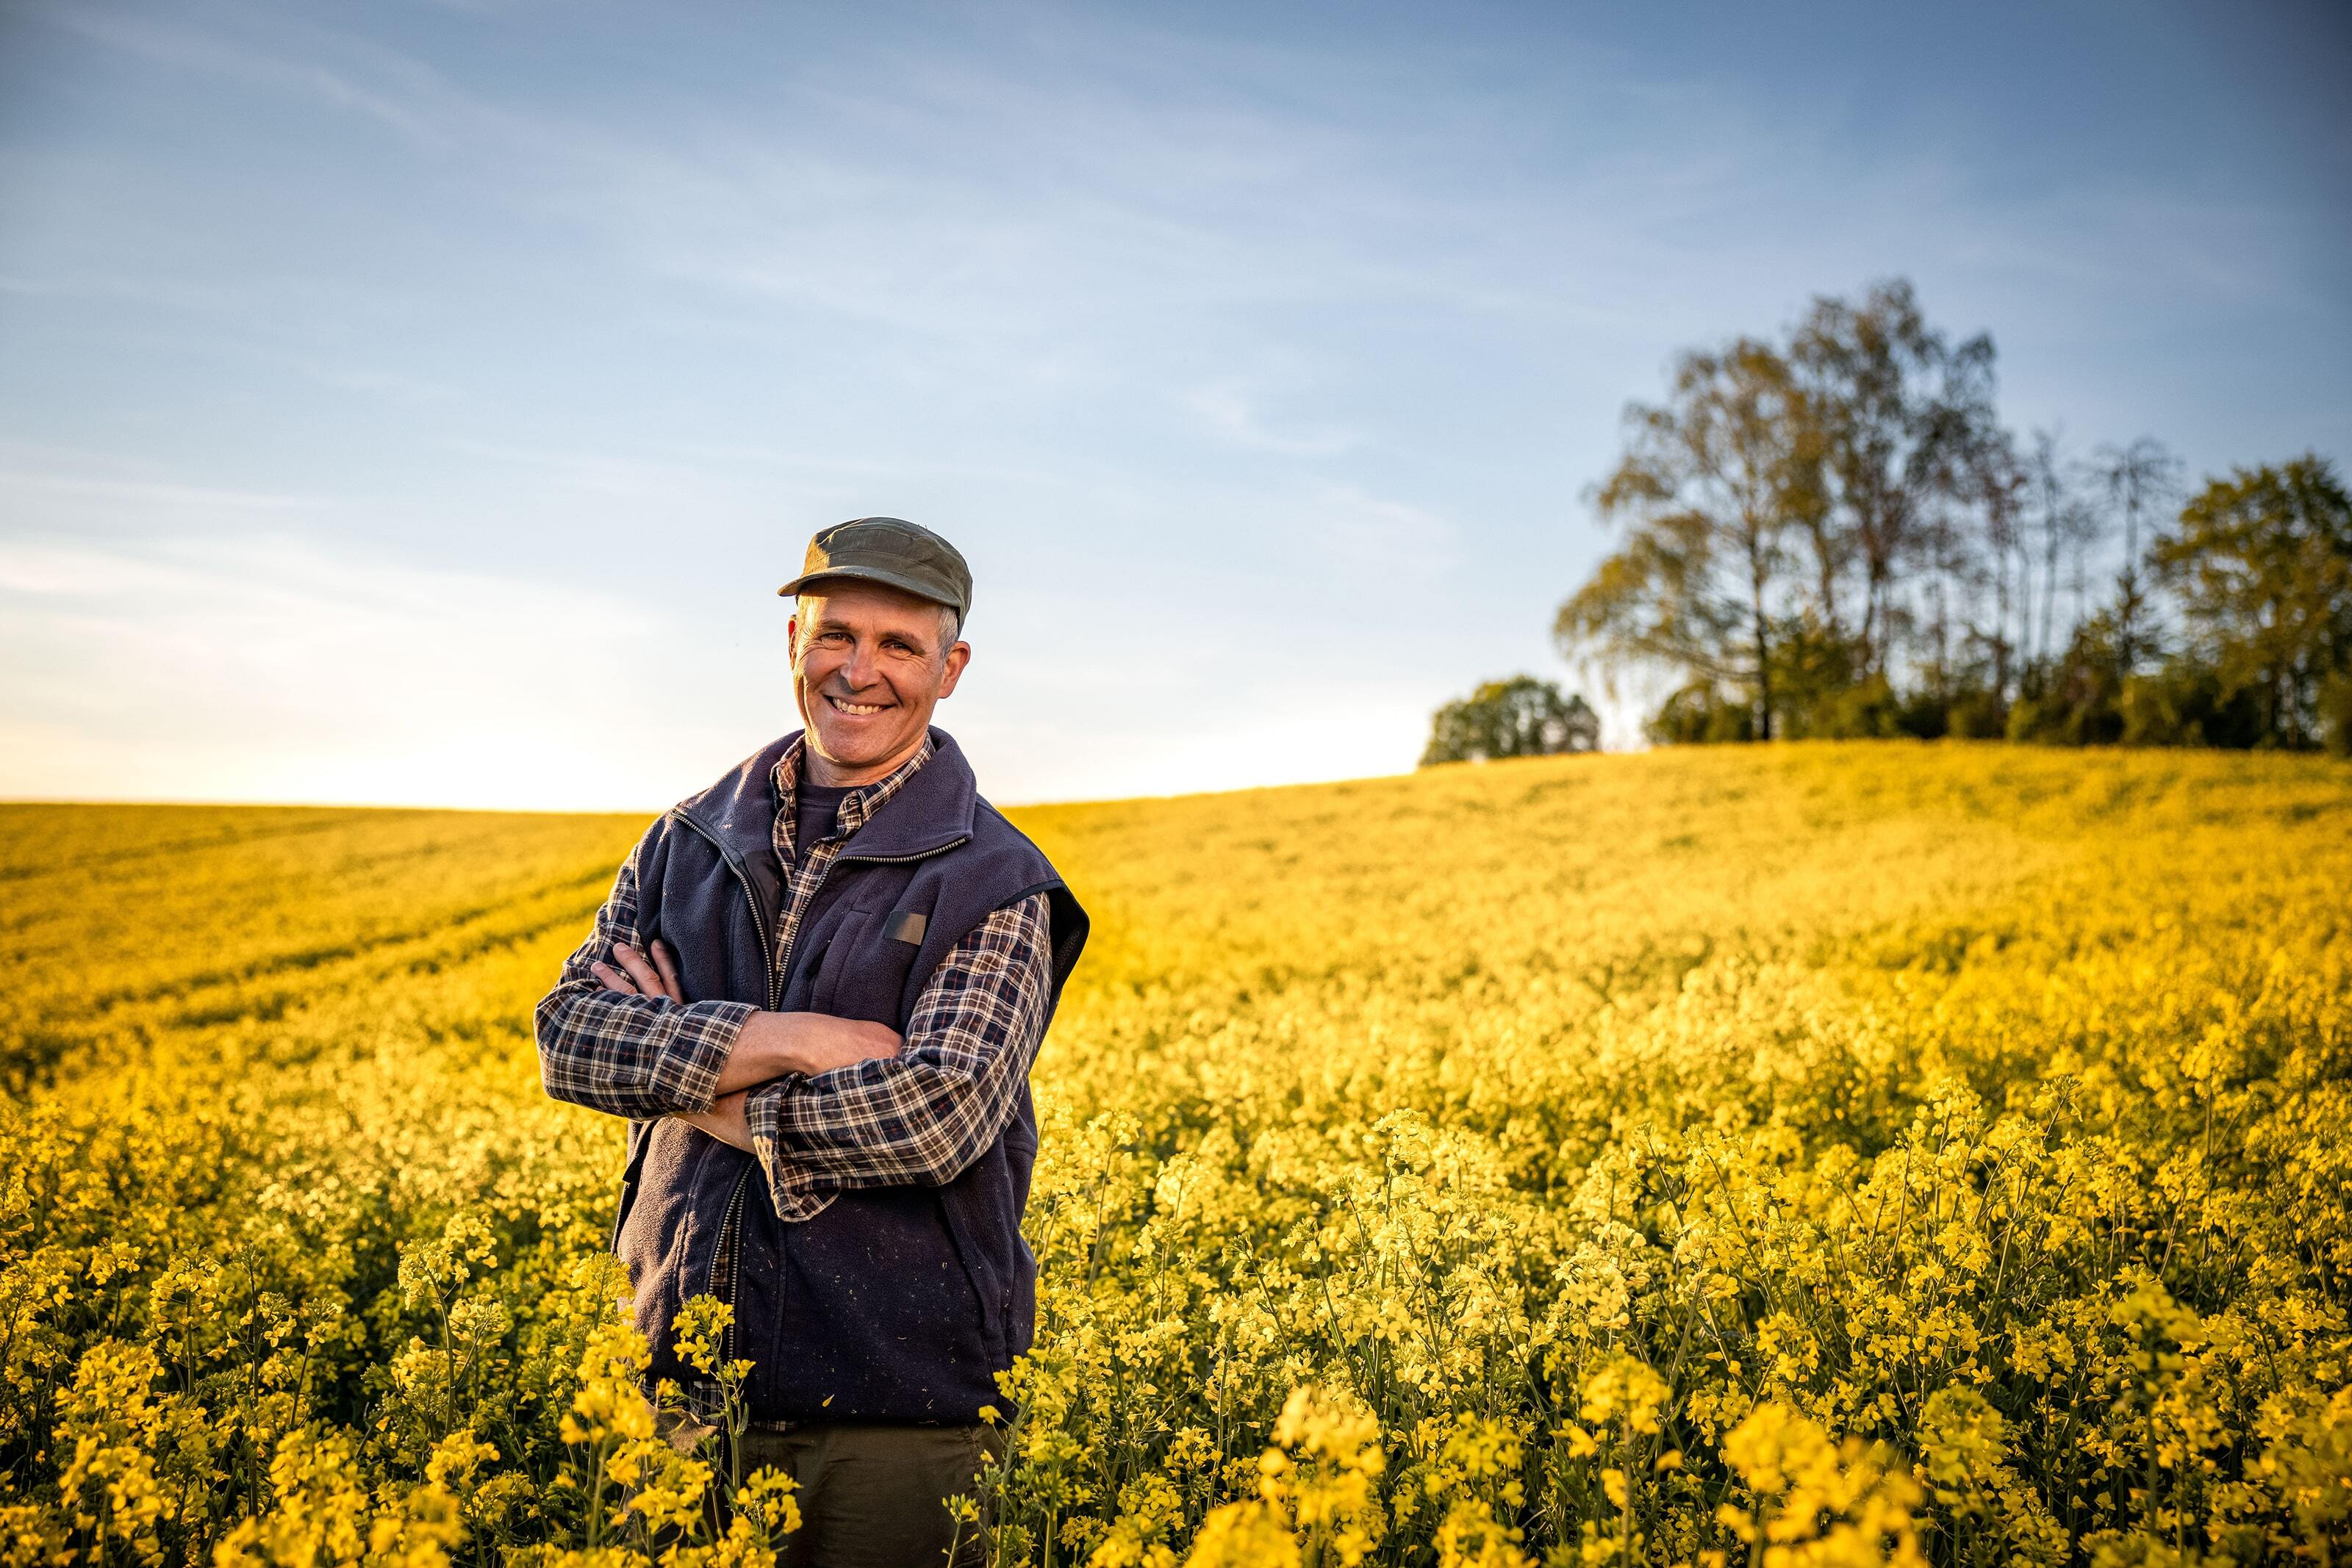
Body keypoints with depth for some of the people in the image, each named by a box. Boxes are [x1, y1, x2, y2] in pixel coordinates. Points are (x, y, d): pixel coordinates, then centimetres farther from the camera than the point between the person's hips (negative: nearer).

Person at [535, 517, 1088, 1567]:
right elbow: (568, 1033, -5)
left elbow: (938, 1116, -20)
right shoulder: (688, 841, 6)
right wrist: (786, 1039, -18)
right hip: (687, 1383, 4)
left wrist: (711, 1094, -11)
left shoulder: (993, 882, -8)